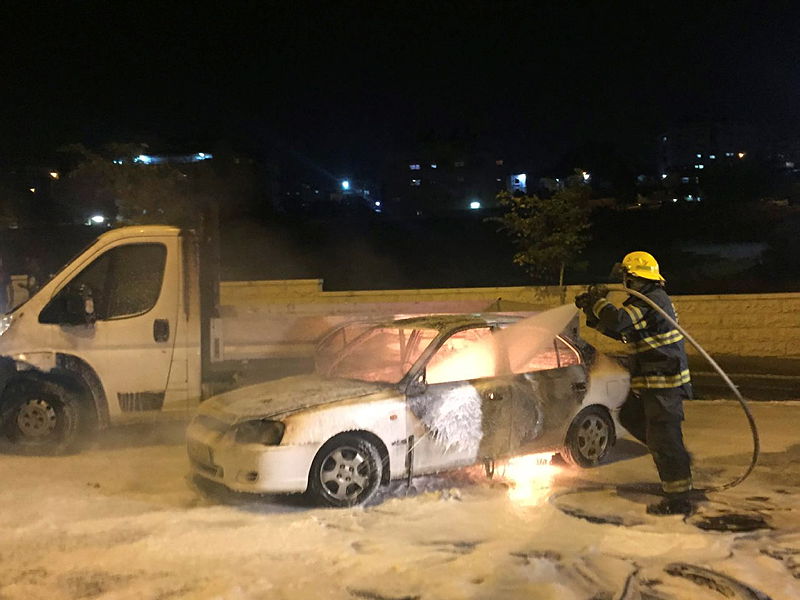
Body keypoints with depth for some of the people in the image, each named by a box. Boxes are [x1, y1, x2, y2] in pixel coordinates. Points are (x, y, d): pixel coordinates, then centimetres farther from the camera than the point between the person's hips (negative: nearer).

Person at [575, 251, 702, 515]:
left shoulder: (652, 301, -18)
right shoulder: (644, 301, 15)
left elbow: (618, 321, -32)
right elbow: (620, 331, 23)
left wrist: (599, 301, -14)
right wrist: (593, 313, 13)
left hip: (665, 382, -11)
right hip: (651, 382, 11)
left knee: (663, 435, -6)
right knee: (630, 416, 19)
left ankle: (679, 499, 2)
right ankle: (677, 458, 26)